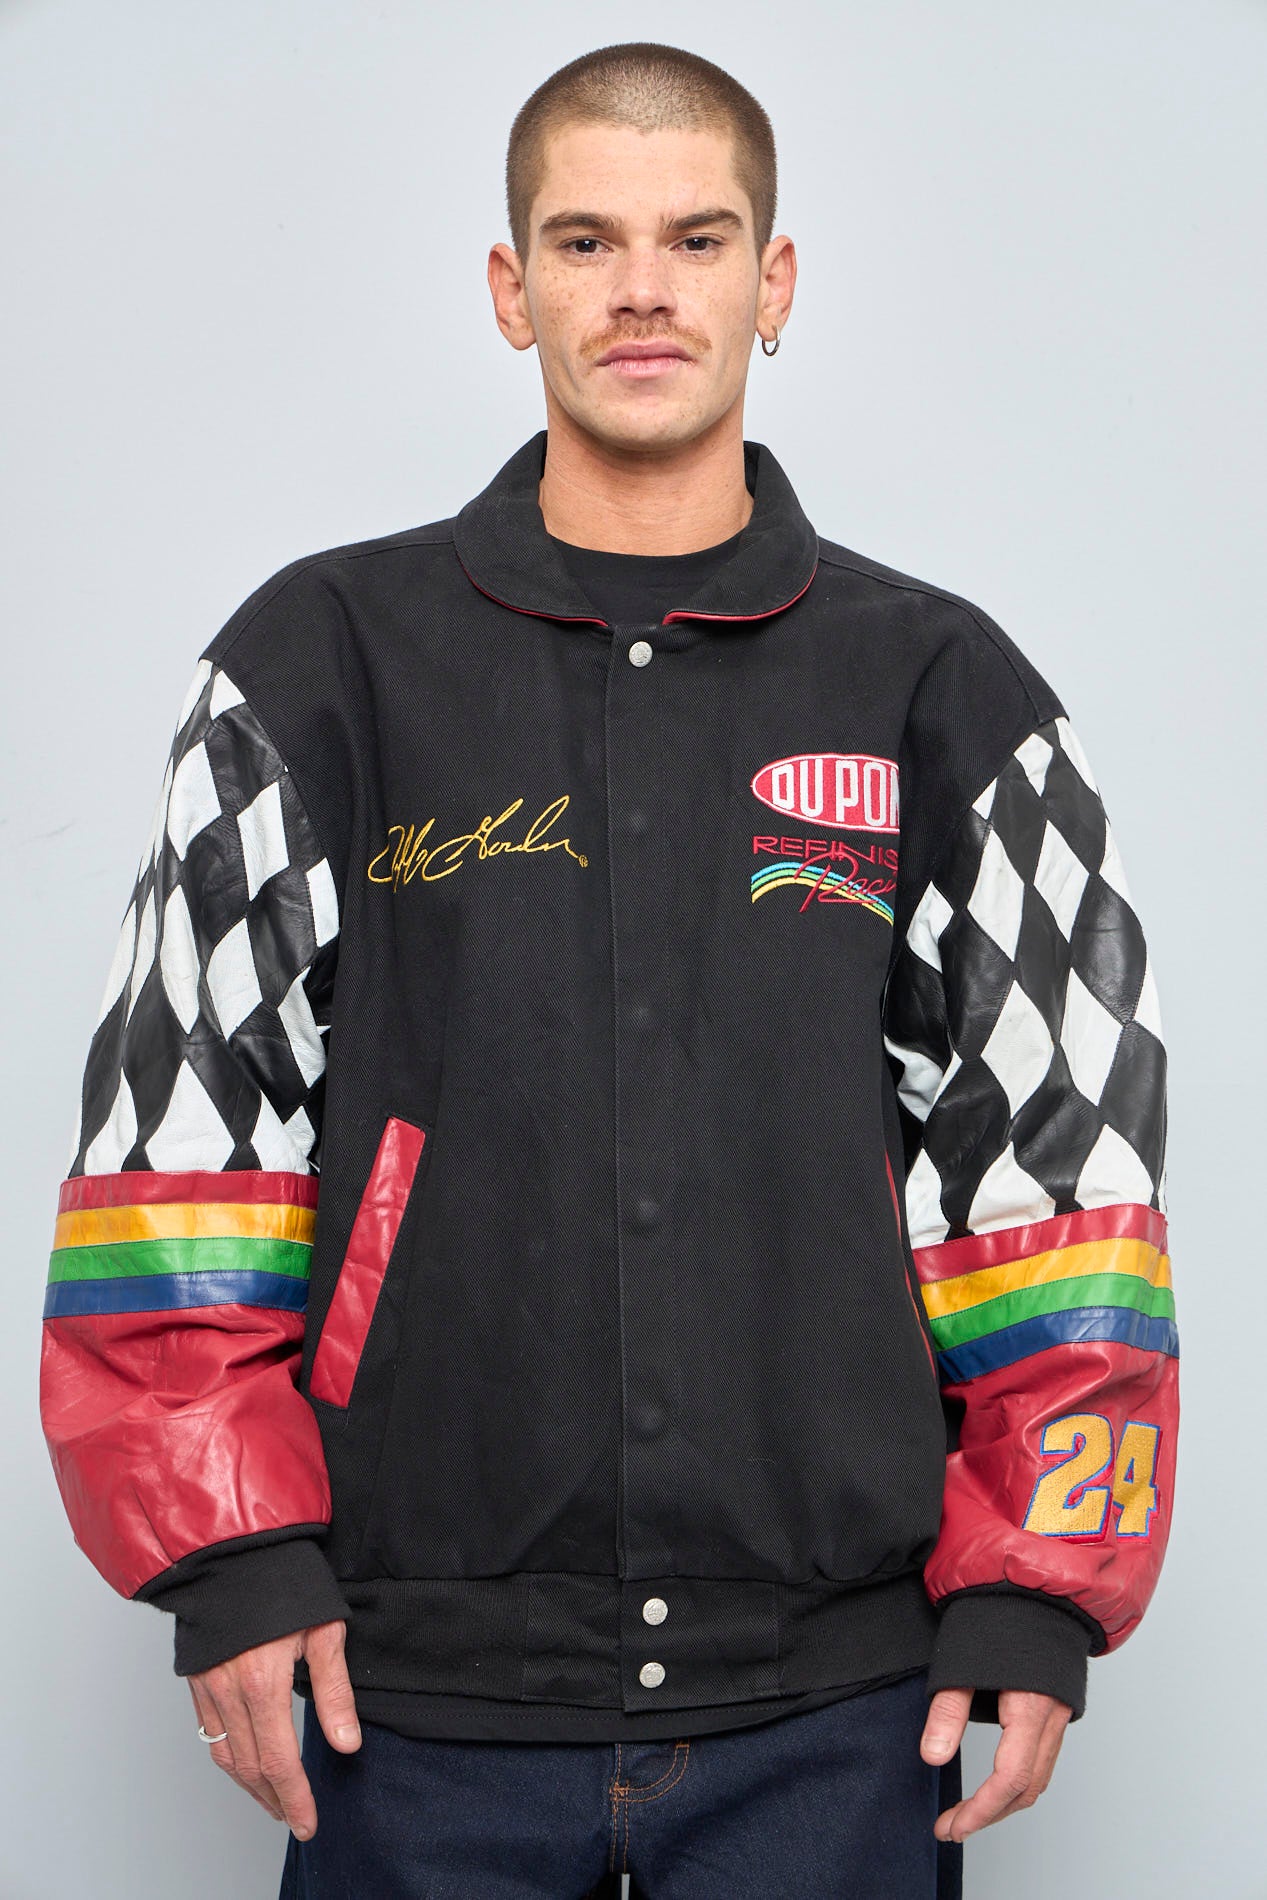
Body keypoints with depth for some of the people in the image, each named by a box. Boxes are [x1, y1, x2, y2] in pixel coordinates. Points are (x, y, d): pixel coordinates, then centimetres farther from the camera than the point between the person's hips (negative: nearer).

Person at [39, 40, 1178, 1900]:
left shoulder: (946, 691, 5)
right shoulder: (323, 662, 3)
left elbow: (1066, 1152, 5)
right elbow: (180, 1118, 2)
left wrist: (1035, 1596, -2)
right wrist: (232, 1557, -4)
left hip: (836, 1693, 1)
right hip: (412, 1685, 0)